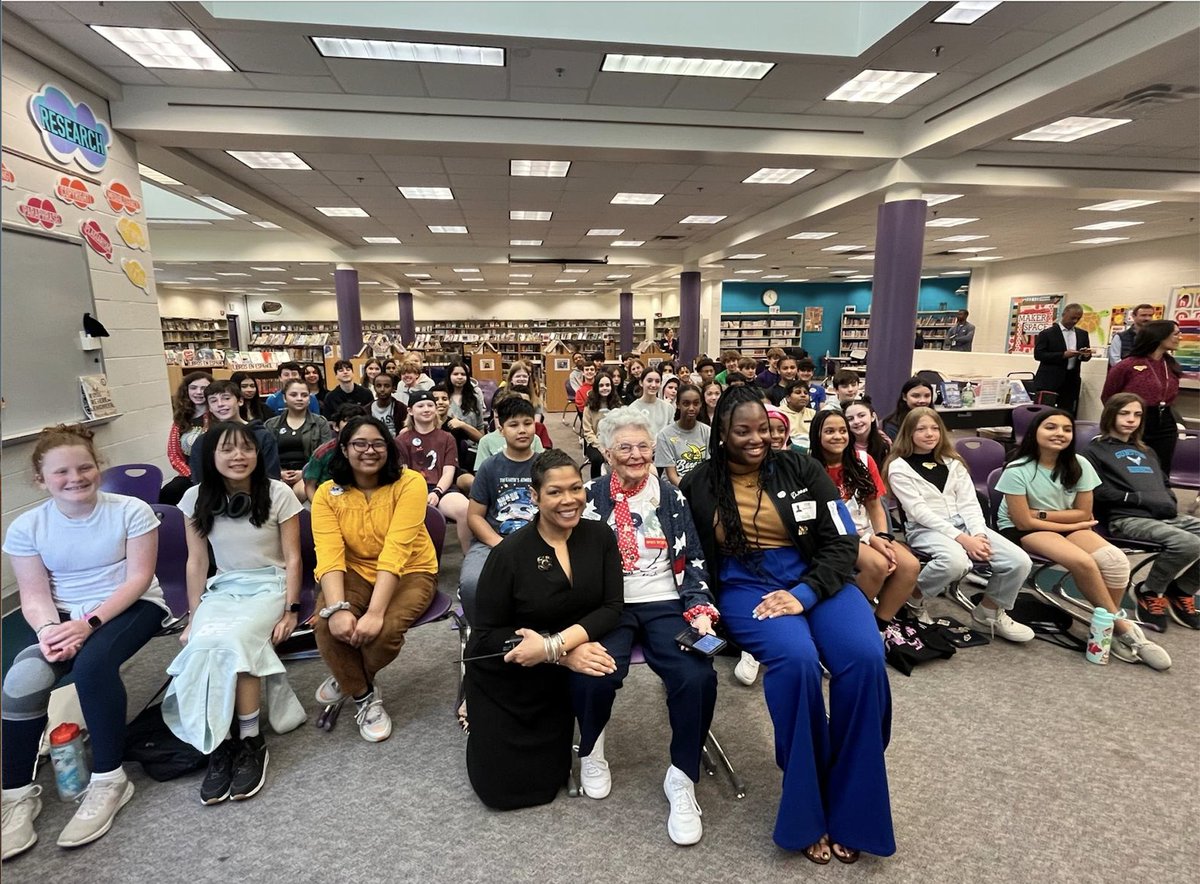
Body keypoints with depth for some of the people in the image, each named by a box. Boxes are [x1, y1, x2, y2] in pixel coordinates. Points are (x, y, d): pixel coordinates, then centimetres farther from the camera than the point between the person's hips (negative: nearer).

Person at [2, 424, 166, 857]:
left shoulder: (131, 511, -11)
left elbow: (138, 578, -13)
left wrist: (90, 623, -23)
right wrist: (47, 631, -23)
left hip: (130, 608, -3)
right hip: (64, 616, 4)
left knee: (92, 663, -31)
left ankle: (109, 780, -14)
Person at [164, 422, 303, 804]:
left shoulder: (278, 494, -8)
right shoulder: (196, 499, 1)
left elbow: (292, 558, -5)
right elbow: (197, 562, 6)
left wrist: (291, 611, -12)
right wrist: (194, 616, 0)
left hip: (269, 586, -3)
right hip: (222, 587, 3)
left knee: (231, 642, -31)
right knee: (204, 646, -28)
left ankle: (251, 743, -15)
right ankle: (218, 746, -16)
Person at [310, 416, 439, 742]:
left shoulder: (409, 483, -17)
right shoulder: (327, 493, -7)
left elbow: (396, 550, -27)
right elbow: (329, 555, -19)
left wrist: (375, 611, -35)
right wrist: (336, 608, -35)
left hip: (410, 572, -2)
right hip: (356, 572, 3)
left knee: (383, 629, -29)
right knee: (326, 624, -26)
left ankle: (348, 679, 10)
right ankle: (364, 695, 4)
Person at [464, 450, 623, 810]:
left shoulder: (600, 537, -11)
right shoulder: (510, 553, -21)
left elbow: (611, 609, -14)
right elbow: (485, 635, -18)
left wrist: (555, 644, -29)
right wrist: (565, 654, -27)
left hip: (554, 679, 3)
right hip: (504, 679, -2)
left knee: (544, 785, 8)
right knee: (500, 787, 5)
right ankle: (477, 711, 28)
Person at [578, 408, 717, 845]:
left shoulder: (671, 497, 10)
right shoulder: (591, 496, 5)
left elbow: (692, 561, 10)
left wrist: (701, 609, -5)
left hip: (664, 604, 1)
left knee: (698, 678, -25)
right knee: (594, 676, -29)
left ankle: (682, 777, 1)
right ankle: (591, 749, 6)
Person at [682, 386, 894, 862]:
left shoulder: (801, 469, 4)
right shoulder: (698, 484, 2)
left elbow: (842, 541, 0)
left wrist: (805, 593, -15)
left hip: (815, 579, 2)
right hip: (745, 587, -2)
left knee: (865, 658, -26)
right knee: (796, 659, -32)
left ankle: (850, 807, -5)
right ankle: (808, 809, -9)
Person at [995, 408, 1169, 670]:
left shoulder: (1079, 465, -5)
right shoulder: (1017, 470, -18)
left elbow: (1083, 513, -1)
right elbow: (1024, 522, -16)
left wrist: (1040, 513, -12)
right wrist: (1071, 525, -10)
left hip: (1068, 526, 5)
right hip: (1021, 531, -5)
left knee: (1115, 560, -22)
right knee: (1083, 562, -29)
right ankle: (1122, 627, -8)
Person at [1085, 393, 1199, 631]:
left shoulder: (1146, 451, 31)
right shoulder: (1096, 450, 8)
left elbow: (1165, 484, 29)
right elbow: (1098, 491, -5)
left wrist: (1170, 502, 6)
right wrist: (1141, 499, -13)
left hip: (1165, 515, 7)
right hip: (1128, 518, -7)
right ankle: (1149, 592, -5)